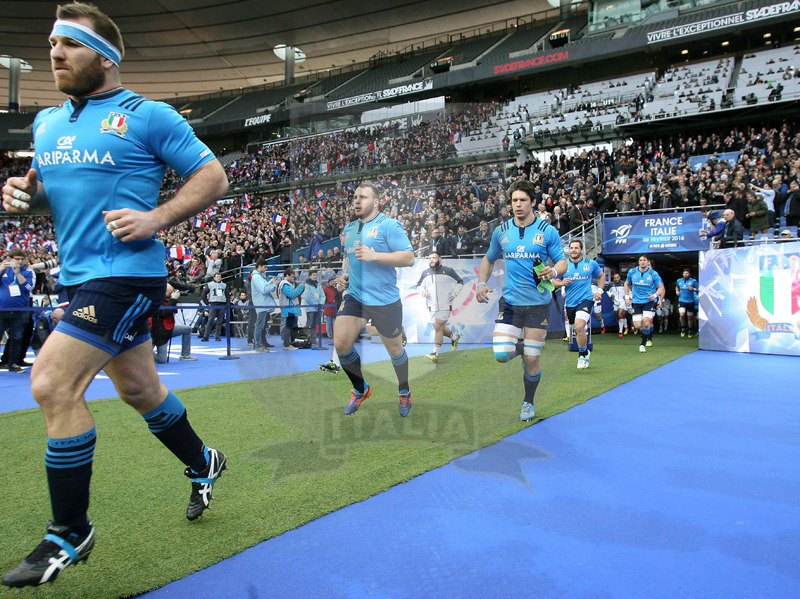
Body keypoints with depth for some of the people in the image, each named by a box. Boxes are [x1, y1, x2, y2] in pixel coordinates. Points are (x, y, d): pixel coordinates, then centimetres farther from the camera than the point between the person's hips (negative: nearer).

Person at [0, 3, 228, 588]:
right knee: (139, 389, 16)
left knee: (52, 385, -14)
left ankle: (69, 534, 3)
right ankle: (202, 463, 40)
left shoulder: (149, 116, -6)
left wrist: (156, 219, -18)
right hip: (84, 276, 8)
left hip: (126, 272, -8)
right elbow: (49, 189, 27)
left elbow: (213, 176, -7)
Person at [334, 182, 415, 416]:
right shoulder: (349, 228, 12)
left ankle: (404, 391, 37)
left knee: (395, 350, 9)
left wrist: (374, 256, -25)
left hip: (385, 301, -5)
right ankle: (360, 390, 18)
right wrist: (344, 273, 8)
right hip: (354, 297, 6)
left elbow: (409, 258, -18)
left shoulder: (388, 225, -10)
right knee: (340, 344, -7)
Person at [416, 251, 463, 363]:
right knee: (440, 328, 11)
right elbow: (419, 285, 23)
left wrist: (454, 293, -1)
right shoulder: (425, 273, 11)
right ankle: (454, 337, 39)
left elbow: (460, 282, 12)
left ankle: (435, 354, -12)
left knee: (438, 327, -13)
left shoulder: (448, 271, 2)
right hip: (432, 306, 5)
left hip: (445, 305, -5)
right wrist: (423, 292, 2)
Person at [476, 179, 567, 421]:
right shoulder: (501, 231, 6)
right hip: (509, 302, 2)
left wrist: (553, 271, -21)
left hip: (538, 303, -2)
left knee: (531, 359, 2)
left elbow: (562, 262, 2)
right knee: (502, 355, -12)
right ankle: (519, 349, 26)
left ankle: (528, 402, 28)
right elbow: (489, 259, 19)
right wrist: (481, 283, 5)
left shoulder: (548, 231, -1)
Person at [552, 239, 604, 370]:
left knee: (579, 326, -24)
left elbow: (601, 276, 20)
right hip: (570, 302, 3)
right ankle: (585, 352, 39)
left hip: (586, 299, -3)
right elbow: (554, 281, 9)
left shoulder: (591, 263, 2)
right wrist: (562, 283, -13)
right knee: (577, 329, 14)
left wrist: (599, 291, 10)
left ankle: (582, 355, -6)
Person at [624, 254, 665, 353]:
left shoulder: (653, 274, -5)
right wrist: (627, 297, 10)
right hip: (636, 302, 2)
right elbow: (627, 284, 17)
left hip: (649, 301, -2)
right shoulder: (632, 272, 1)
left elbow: (661, 287, 2)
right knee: (637, 326, -6)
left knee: (646, 323, -18)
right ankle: (649, 337, 30)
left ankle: (643, 344, 4)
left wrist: (655, 295, -17)